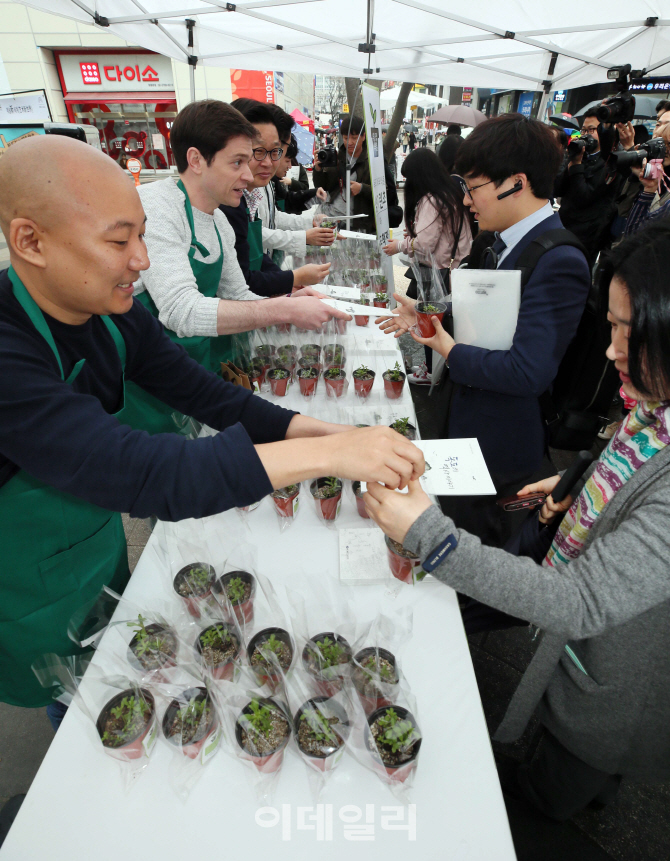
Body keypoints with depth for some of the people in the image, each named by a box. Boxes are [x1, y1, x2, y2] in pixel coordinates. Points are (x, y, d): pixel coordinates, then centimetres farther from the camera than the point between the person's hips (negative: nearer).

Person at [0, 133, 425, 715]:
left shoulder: (115, 314, -12)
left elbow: (206, 394, -11)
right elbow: (133, 473, -45)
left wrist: (321, 430, -23)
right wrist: (326, 453, -46)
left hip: (105, 548, 6)